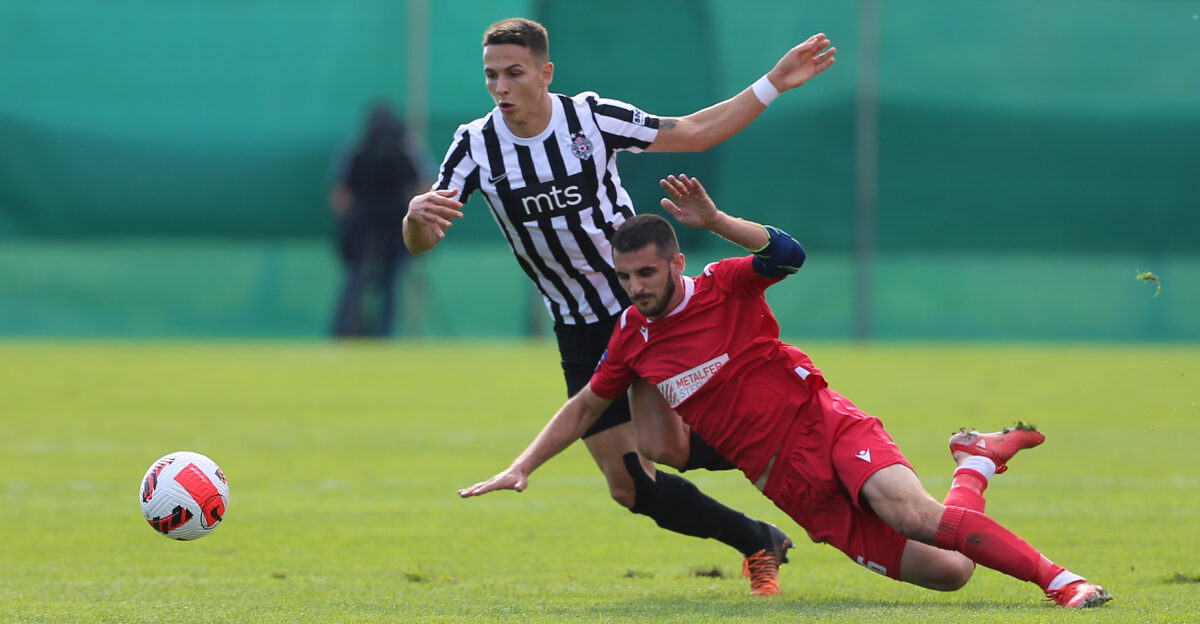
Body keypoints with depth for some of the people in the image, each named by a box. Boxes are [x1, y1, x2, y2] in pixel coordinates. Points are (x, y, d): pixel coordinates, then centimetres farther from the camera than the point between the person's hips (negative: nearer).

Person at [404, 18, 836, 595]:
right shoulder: (476, 144, -9)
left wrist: (773, 84, -4)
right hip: (580, 330, 3)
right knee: (629, 487, -2)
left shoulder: (592, 117, -13)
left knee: (663, 446, -22)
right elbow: (420, 243, -13)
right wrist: (417, 214, -38)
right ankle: (758, 544, 17)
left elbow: (693, 133, 1)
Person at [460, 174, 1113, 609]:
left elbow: (787, 255, -25)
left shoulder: (725, 287, -5)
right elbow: (584, 408, 23)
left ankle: (1058, 577, -20)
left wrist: (715, 221, -36)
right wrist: (521, 468, 17)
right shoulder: (633, 337, 9)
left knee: (916, 515, -34)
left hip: (825, 425, -3)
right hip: (787, 482, 3)